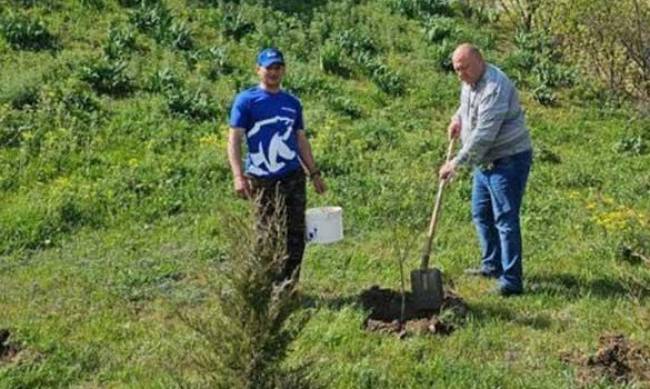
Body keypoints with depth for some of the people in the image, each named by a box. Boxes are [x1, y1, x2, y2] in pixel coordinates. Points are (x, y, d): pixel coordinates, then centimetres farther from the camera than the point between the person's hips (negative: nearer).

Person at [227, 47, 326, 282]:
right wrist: (238, 176, -17)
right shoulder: (246, 100, -2)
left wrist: (314, 173, 17)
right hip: (263, 181, -5)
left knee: (296, 235, 6)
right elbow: (234, 140, -6)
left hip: (294, 177, 5)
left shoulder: (293, 103, 14)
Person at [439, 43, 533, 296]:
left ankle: (512, 281, -6)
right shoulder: (469, 82, 6)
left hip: (508, 160, -10)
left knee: (505, 219, -10)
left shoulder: (494, 88, -25)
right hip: (485, 161, 10)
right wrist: (458, 118, 9)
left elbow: (483, 135, -29)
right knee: (481, 214, 19)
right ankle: (492, 265, 34)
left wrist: (457, 162, -27)